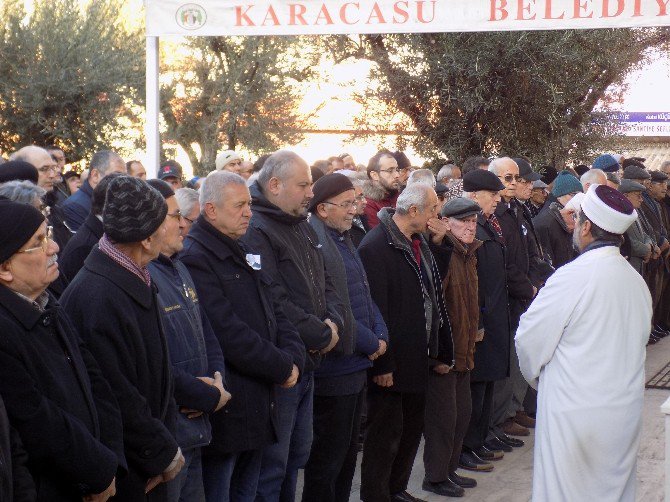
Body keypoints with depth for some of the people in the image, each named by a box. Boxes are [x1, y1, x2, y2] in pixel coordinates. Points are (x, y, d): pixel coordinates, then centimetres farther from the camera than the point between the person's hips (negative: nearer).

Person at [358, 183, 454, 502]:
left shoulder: (420, 243, 10)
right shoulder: (376, 246, -18)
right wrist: (381, 364, -21)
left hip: (419, 359, 9)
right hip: (392, 363, -9)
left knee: (412, 430, 18)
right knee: (386, 436, 1)